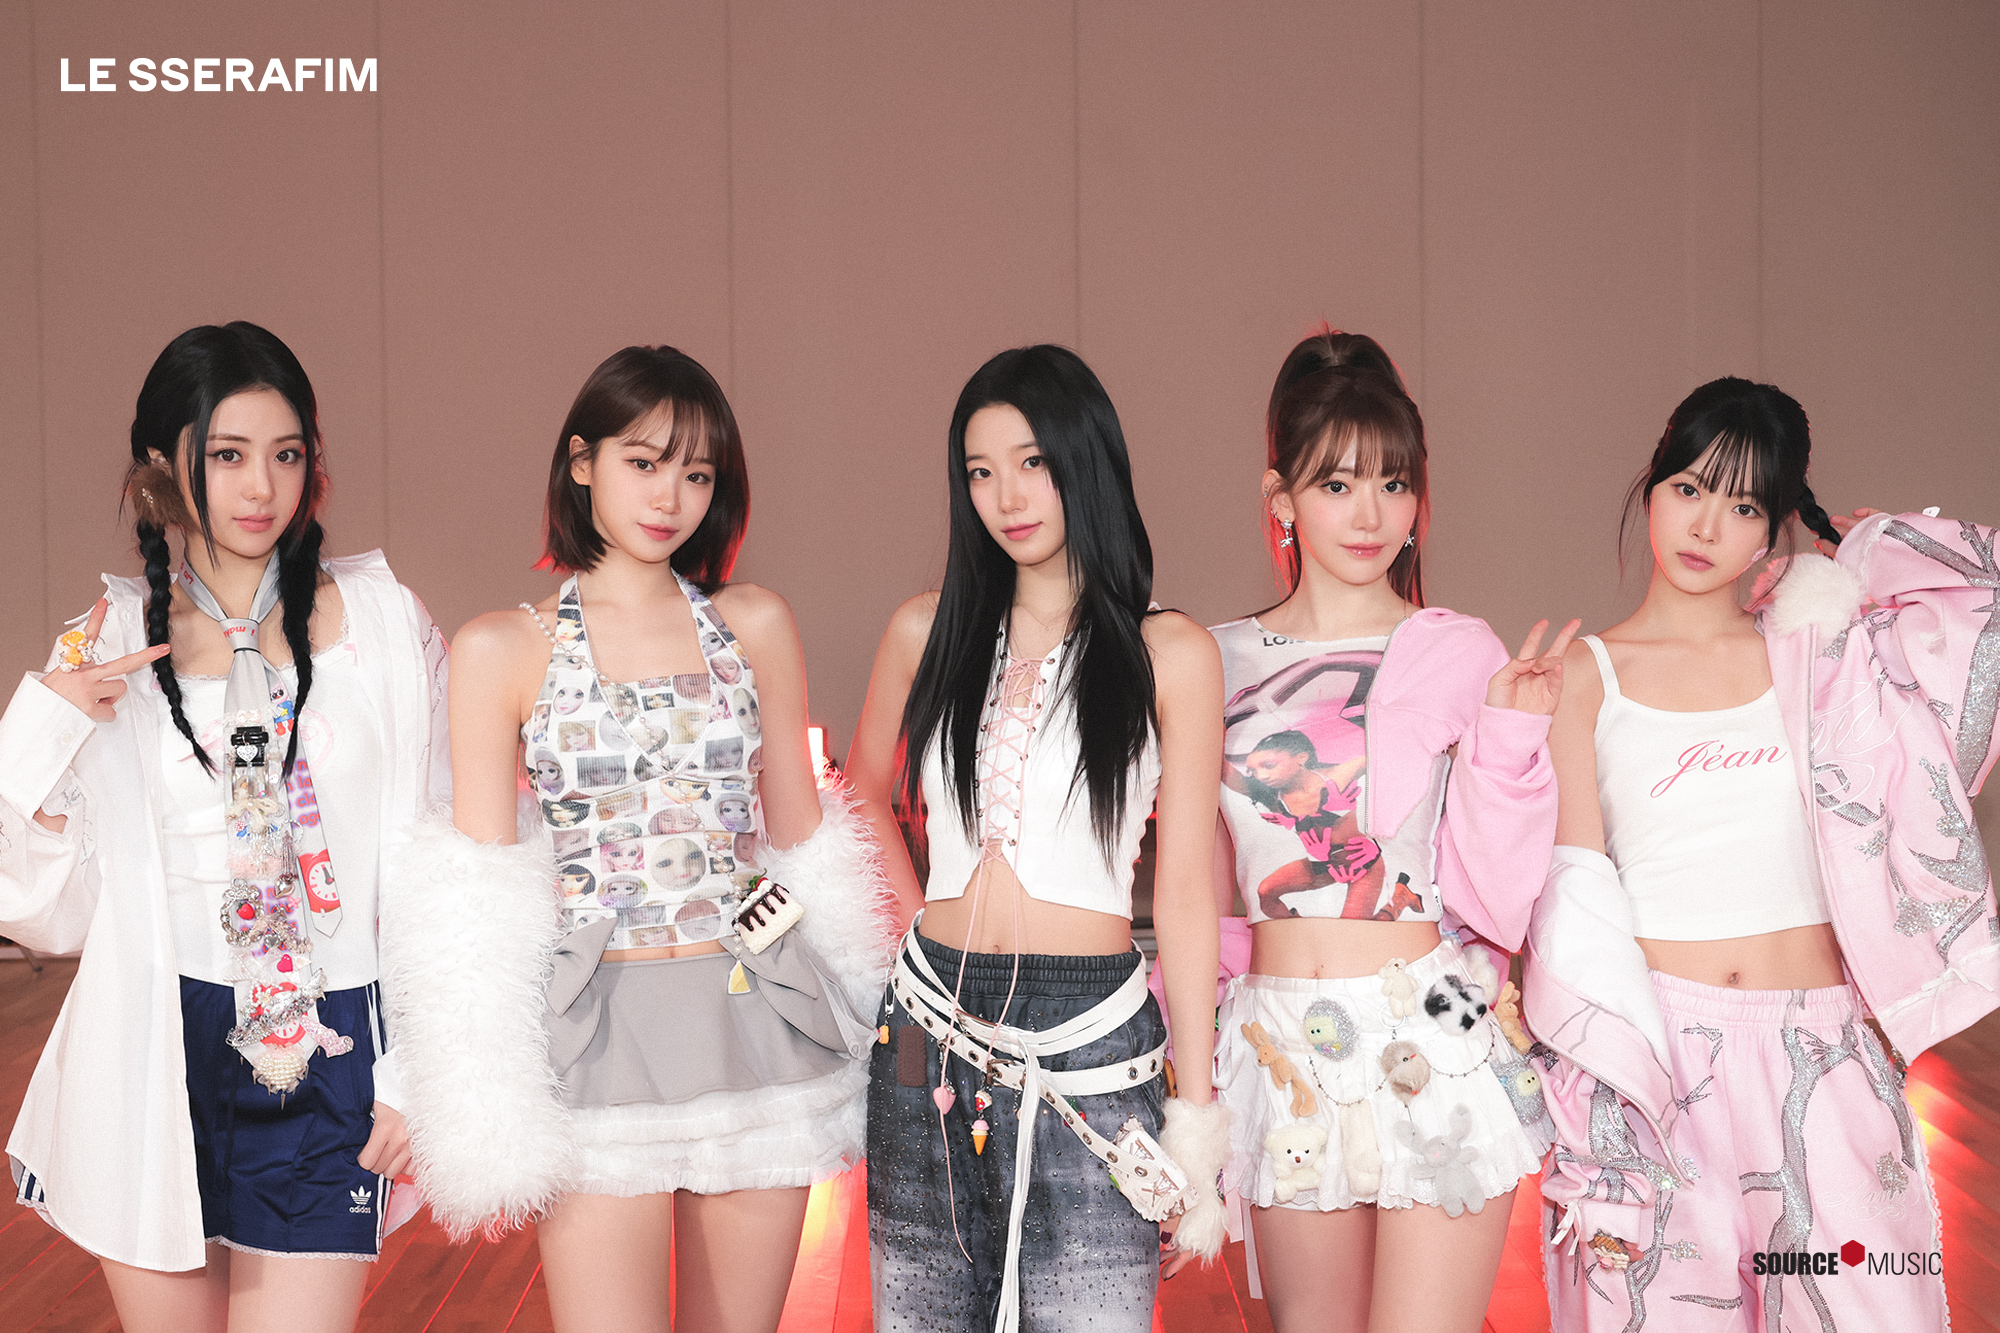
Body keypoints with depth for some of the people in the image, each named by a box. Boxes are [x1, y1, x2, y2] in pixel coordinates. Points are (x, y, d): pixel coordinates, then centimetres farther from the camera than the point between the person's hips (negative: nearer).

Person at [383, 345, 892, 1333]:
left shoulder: (755, 625, 7)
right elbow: (481, 883, 2)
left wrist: (858, 1023, 12)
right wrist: (483, 1109, -2)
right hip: (600, 1037, -2)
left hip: (756, 1022, 2)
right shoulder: (503, 649, 1)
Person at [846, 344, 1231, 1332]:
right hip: (931, 1033, 3)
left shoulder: (1170, 655, -1)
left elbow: (1184, 890, -1)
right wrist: (922, 923, 13)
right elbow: (867, 792, 25)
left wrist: (1197, 1111, -4)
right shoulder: (926, 632, 7)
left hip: (1090, 1039, -3)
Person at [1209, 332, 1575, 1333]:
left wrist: (1510, 735, -13)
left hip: (1434, 1045, -3)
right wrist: (1189, 1043, 13)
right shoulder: (1219, 664, 7)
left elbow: (1493, 894, -4)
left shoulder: (1461, 657, 0)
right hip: (1283, 1051, 3)